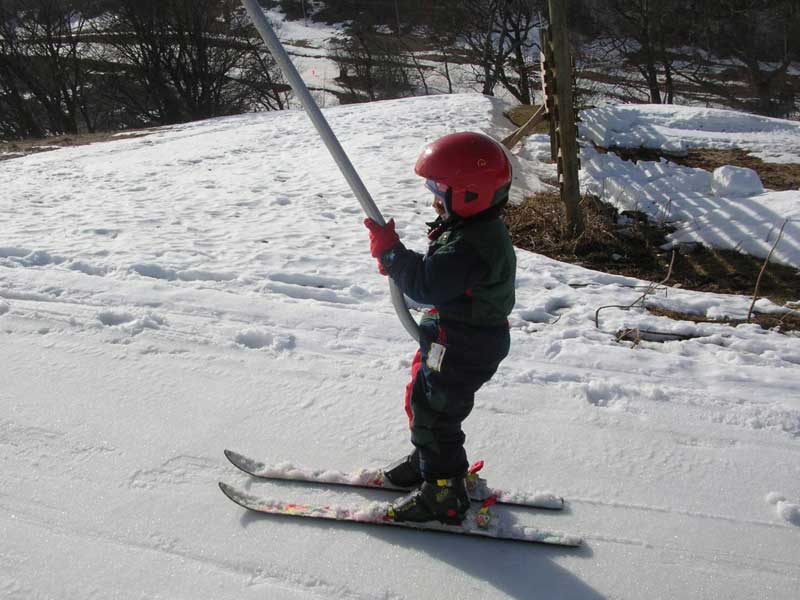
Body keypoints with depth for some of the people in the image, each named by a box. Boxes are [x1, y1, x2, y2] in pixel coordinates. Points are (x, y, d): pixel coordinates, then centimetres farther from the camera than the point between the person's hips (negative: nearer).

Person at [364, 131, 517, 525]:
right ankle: (427, 461, 45)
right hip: (451, 341, 11)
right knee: (420, 401, 25)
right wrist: (398, 259, -2)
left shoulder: (467, 245, -30)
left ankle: (444, 495, 20)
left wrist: (390, 251, -23)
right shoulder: (477, 228, 6)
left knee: (435, 417, 3)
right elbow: (438, 272, 13)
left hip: (461, 352, -11)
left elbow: (426, 285, -33)